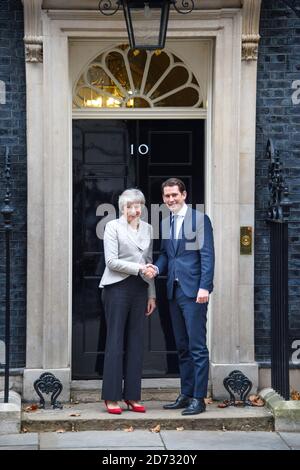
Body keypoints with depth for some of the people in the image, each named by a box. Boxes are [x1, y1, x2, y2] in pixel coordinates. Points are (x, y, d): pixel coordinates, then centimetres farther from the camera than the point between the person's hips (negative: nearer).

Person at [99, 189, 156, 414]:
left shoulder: (147, 228, 14)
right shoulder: (113, 227, -1)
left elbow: (149, 262, 16)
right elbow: (111, 261, -9)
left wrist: (152, 294, 12)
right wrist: (138, 268, -16)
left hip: (140, 288, 5)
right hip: (117, 287, -5)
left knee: (136, 342, 5)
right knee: (115, 341, -3)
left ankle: (132, 396, 10)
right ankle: (111, 397, 2)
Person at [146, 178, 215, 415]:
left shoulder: (199, 219, -4)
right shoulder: (166, 223, 15)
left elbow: (207, 255, -9)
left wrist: (204, 287, -17)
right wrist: (156, 268, -4)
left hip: (193, 291, -7)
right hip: (174, 290, 7)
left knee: (197, 346, -5)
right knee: (182, 347, 12)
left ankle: (199, 398, -1)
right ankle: (186, 395, 20)